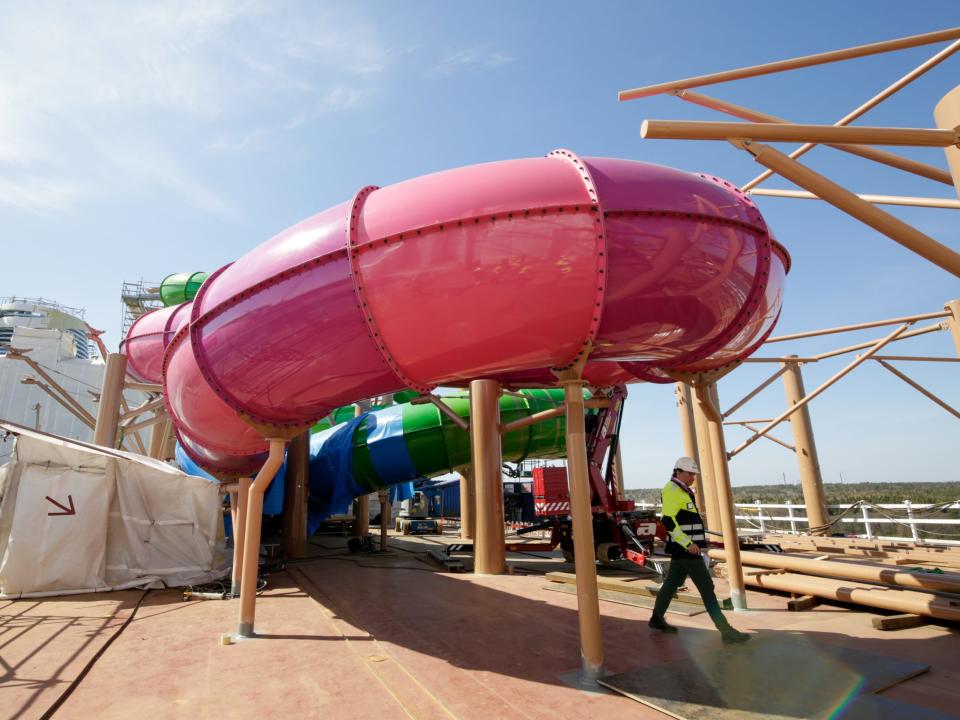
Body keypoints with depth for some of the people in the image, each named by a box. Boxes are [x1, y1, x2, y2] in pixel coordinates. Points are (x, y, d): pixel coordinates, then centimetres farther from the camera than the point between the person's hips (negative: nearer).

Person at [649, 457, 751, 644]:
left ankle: (657, 619, 26)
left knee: (672, 583, 16)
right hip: (685, 549, -10)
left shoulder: (681, 491, 17)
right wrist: (688, 543, -26)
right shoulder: (673, 491, -16)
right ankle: (726, 631, 0)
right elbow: (667, 520, -26)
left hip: (682, 548, 10)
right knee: (706, 587, -6)